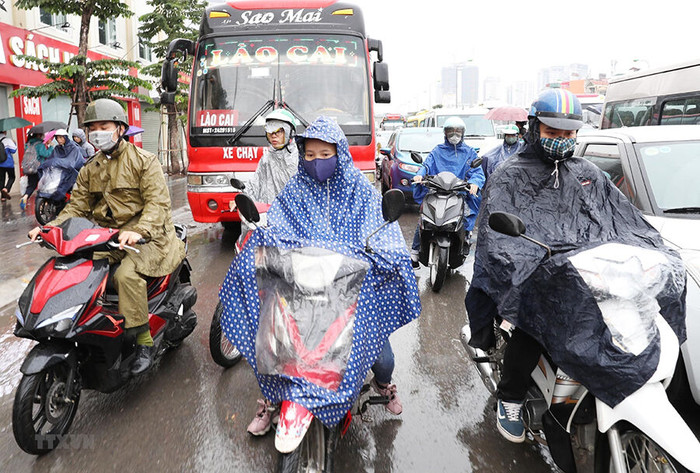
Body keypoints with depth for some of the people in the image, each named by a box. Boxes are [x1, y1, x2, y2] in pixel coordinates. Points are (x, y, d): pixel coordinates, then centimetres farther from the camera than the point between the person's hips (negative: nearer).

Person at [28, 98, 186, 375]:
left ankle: (144, 342, -17)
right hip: (106, 236, 7)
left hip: (145, 235, -6)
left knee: (127, 273, -30)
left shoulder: (144, 160, -4)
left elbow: (158, 201, -14)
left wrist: (138, 232, -32)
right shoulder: (89, 170, 16)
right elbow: (77, 206, 14)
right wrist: (50, 227, -6)